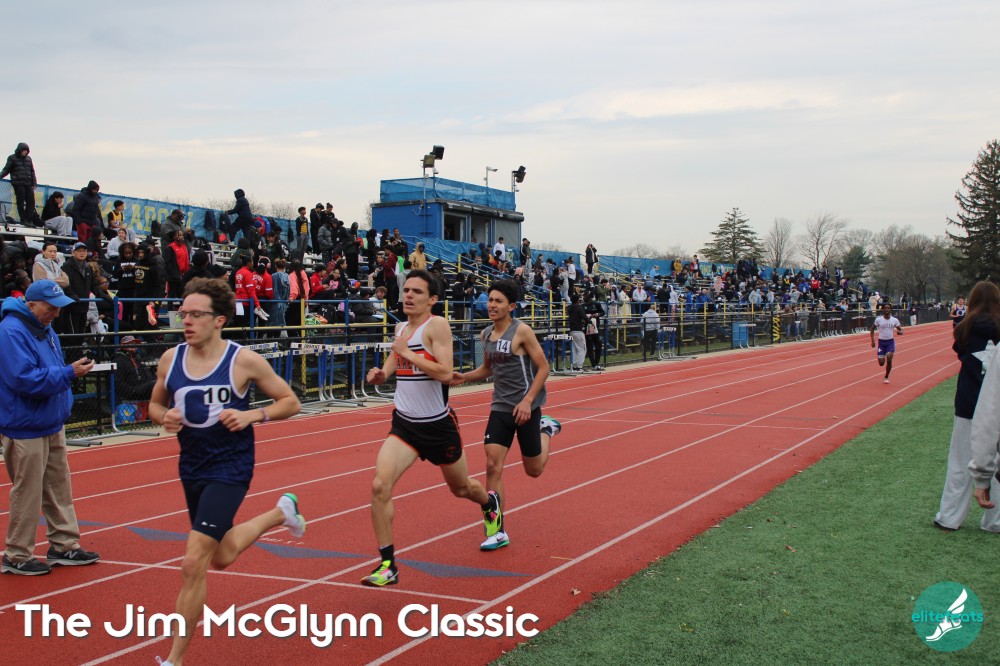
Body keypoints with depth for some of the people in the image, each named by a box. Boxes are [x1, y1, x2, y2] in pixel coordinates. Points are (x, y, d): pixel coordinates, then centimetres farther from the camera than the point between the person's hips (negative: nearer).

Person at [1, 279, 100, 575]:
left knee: (59, 488, 14)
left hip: (52, 425, 9)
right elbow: (26, 379, -25)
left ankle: (63, 545, 24)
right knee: (27, 493, -1)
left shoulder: (45, 329, 12)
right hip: (25, 429, -9)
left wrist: (72, 370, 7)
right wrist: (69, 373, -24)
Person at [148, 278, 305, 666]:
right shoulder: (170, 359, -1)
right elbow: (155, 404, 15)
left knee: (193, 563, -15)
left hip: (229, 469, -6)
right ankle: (281, 512, 49)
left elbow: (290, 402, -3)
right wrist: (165, 417, -8)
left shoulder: (244, 361, -13)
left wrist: (253, 415, -20)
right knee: (221, 557, 23)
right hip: (191, 468, 6)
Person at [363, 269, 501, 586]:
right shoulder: (400, 327, 5)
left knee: (461, 487, 19)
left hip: (439, 425, -4)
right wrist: (380, 374, 0)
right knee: (380, 485, -18)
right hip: (404, 424, 5)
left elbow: (445, 373, -27)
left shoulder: (436, 325, -15)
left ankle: (490, 504, 57)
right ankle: (387, 565, -9)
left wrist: (406, 352, -24)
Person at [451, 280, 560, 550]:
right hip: (500, 407, 5)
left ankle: (546, 429, 39)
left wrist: (527, 401, -19)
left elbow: (543, 368, -11)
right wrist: (464, 377, 3)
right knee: (493, 467, -7)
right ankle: (498, 532, 0)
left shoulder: (522, 331, -13)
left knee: (534, 470, 9)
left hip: (525, 407, -5)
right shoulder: (486, 333, 7)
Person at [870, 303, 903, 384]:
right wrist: (873, 340, -1)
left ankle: (886, 377, 2)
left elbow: (901, 330, 4)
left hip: (890, 341, 0)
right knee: (881, 363, -5)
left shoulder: (894, 320, -2)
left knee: (889, 359, -17)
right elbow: (872, 328, 7)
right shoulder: (878, 320, -4)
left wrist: (900, 332, -21)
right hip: (881, 341, 0)